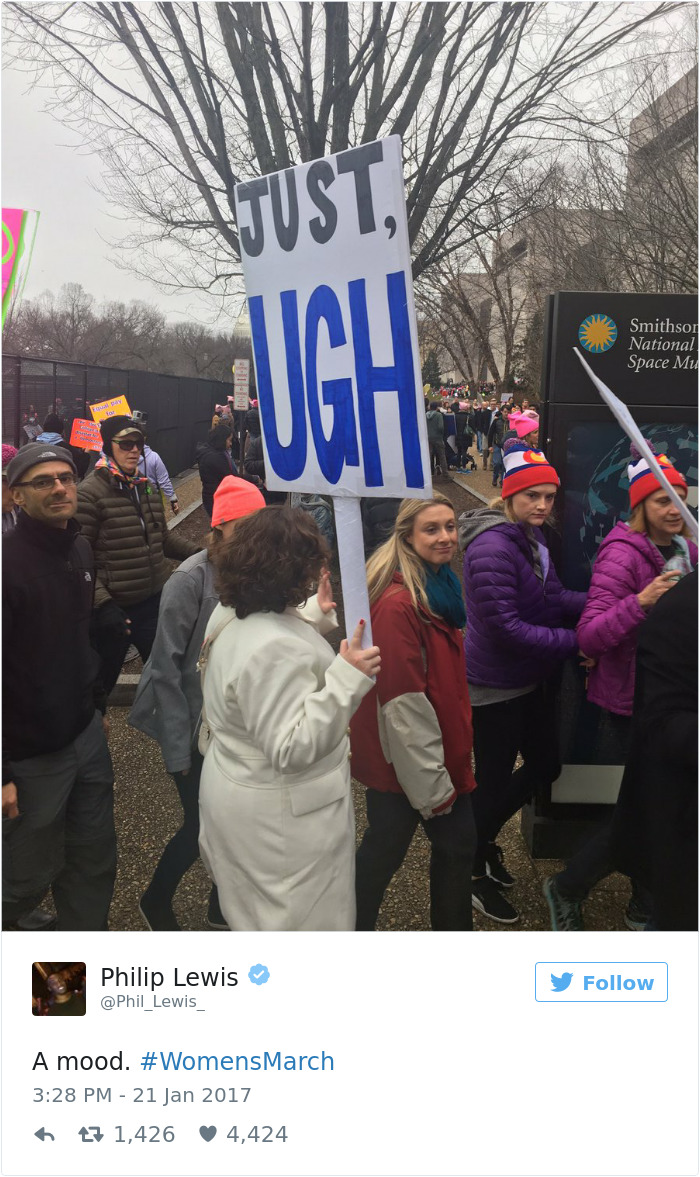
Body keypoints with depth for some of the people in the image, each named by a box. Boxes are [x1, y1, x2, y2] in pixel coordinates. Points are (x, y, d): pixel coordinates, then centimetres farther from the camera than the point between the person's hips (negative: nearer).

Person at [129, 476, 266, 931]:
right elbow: (167, 666, -15)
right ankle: (156, 902, 33)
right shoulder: (192, 578, -18)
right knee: (201, 824, 4)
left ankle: (223, 906, 37)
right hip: (197, 724, -4)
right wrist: (178, 747, -14)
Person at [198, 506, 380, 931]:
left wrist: (315, 616, 20)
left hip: (240, 796, 10)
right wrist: (347, 678, -35)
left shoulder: (231, 615, 1)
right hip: (281, 820, -10)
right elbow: (292, 748, -31)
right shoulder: (274, 649, -32)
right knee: (300, 925, 10)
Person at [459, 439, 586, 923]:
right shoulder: (491, 548, -25)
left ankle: (484, 837, 42)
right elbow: (507, 629, -27)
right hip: (495, 687, -9)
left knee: (545, 765, 20)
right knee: (495, 782, 7)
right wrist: (575, 641, -24)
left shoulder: (533, 537, 6)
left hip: (530, 682, 9)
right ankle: (475, 873, 31)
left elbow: (555, 597, -1)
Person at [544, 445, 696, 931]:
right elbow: (589, 636, -24)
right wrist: (641, 601, -36)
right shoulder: (622, 554, -17)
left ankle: (646, 907, 34)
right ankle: (567, 890, 19)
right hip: (633, 699, -7)